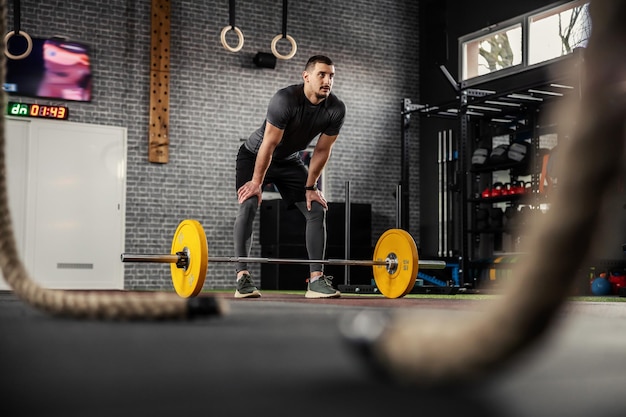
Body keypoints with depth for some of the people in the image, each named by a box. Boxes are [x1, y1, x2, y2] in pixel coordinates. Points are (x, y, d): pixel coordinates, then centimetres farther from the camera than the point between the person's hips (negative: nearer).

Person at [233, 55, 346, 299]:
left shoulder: (336, 109, -18)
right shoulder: (286, 100, -33)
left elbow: (322, 150, -7)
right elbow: (269, 145, -27)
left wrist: (311, 187, -4)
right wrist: (257, 182, -20)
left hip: (289, 161, 5)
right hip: (254, 156, -5)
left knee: (317, 210, -7)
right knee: (249, 205, -25)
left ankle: (316, 279, -6)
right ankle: (242, 277, -23)